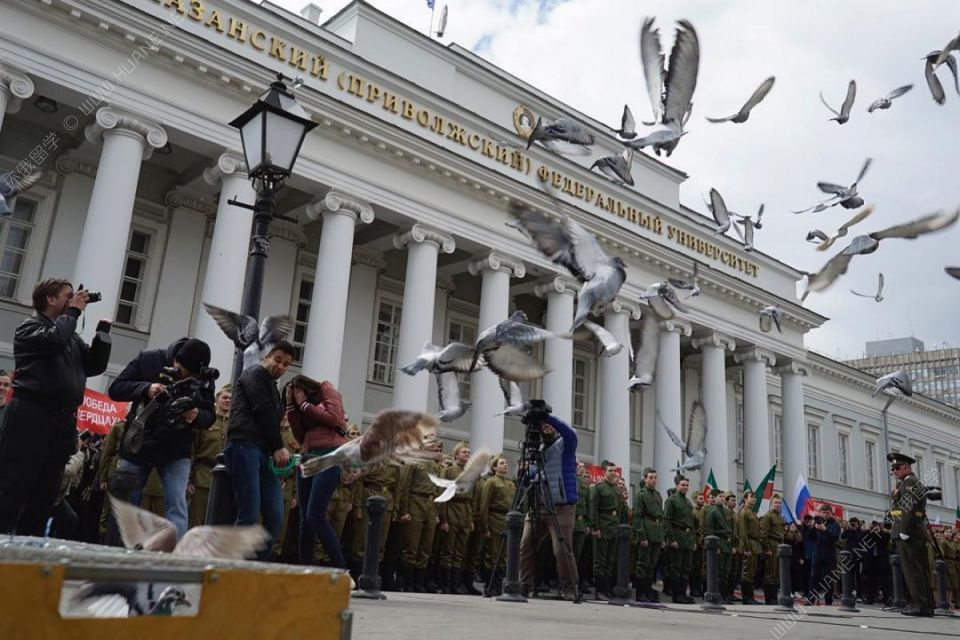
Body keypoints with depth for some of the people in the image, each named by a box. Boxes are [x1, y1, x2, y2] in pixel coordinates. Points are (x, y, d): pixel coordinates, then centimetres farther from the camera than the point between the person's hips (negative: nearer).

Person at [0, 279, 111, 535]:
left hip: (63, 422, 7)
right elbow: (55, 339, -20)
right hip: (30, 417, -7)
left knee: (45, 494, 8)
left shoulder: (71, 335, 21)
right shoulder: (30, 326, 2)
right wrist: (74, 311, -5)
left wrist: (103, 331, 8)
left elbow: (95, 366, 16)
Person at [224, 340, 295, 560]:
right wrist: (278, 447, -3)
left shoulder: (273, 389, 31)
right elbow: (263, 412, -5)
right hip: (245, 446, -8)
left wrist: (278, 450, 5)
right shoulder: (256, 374, 6)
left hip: (264, 452, 8)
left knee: (275, 517, -3)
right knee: (250, 515, -16)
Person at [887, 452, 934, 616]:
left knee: (911, 569, -8)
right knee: (920, 570, 10)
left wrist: (904, 531, -21)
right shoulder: (903, 484, 22)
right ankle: (927, 606, 14)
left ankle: (919, 604, -8)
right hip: (915, 533, 10)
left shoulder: (910, 481, -8)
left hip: (908, 532, -10)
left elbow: (911, 507, -18)